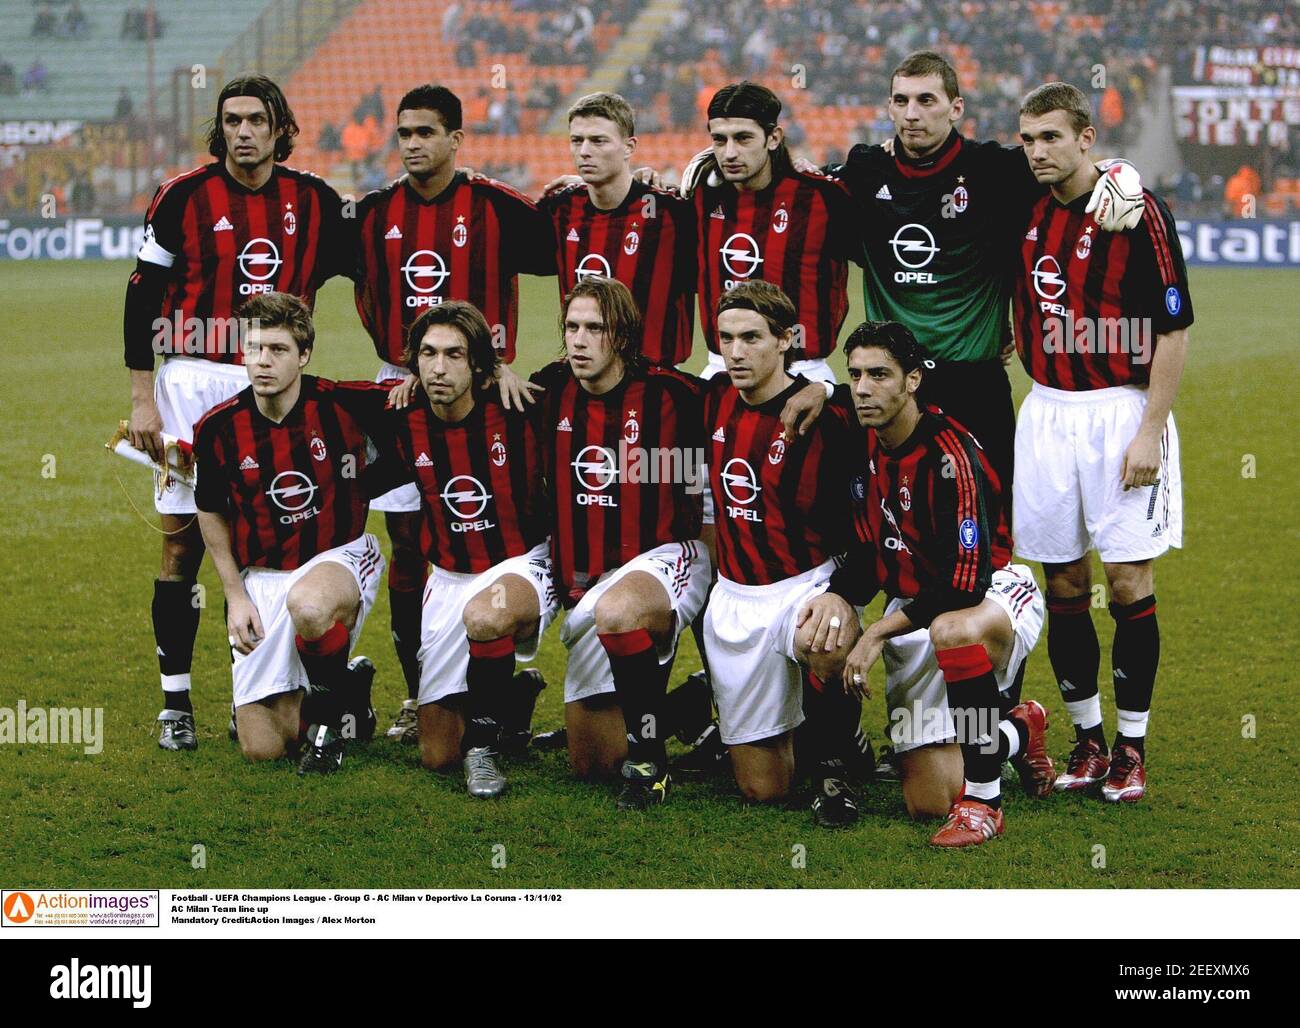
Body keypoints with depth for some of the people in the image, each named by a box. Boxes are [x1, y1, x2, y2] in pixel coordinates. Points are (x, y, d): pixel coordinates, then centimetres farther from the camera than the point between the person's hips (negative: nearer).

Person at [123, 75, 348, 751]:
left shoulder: (312, 202, 5)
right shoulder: (185, 197, -3)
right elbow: (142, 296, -1)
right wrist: (141, 398, -4)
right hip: (193, 380, -2)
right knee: (183, 537, -2)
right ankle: (176, 701, 5)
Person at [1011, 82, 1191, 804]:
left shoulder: (1138, 212, -9)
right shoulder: (1023, 213, 7)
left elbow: (1173, 330, -9)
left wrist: (1150, 432, -13)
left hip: (1120, 412, -5)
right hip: (1045, 412, 5)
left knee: (1128, 582, -3)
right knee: (1063, 584, 6)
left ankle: (1131, 745, 6)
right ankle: (1087, 738, 17)